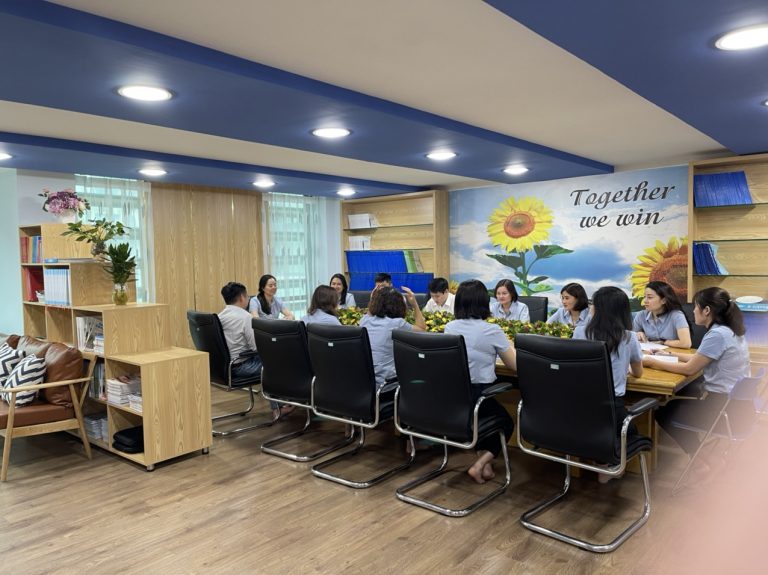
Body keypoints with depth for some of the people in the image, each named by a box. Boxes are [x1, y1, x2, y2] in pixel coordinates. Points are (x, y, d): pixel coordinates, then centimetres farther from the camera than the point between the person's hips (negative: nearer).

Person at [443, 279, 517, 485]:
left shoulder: (449, 328, 4)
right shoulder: (491, 331, -11)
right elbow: (515, 365, -1)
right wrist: (509, 346, 18)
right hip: (477, 397, -5)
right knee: (506, 421, 25)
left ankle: (482, 460, 18)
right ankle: (481, 464, 7)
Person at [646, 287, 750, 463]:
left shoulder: (717, 335, -23)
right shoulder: (730, 330, 6)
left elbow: (689, 369, -17)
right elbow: (699, 359, 17)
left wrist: (654, 363, -8)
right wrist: (671, 354, 18)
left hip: (725, 406, -9)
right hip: (736, 400, 9)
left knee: (664, 414, 7)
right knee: (677, 398, 27)